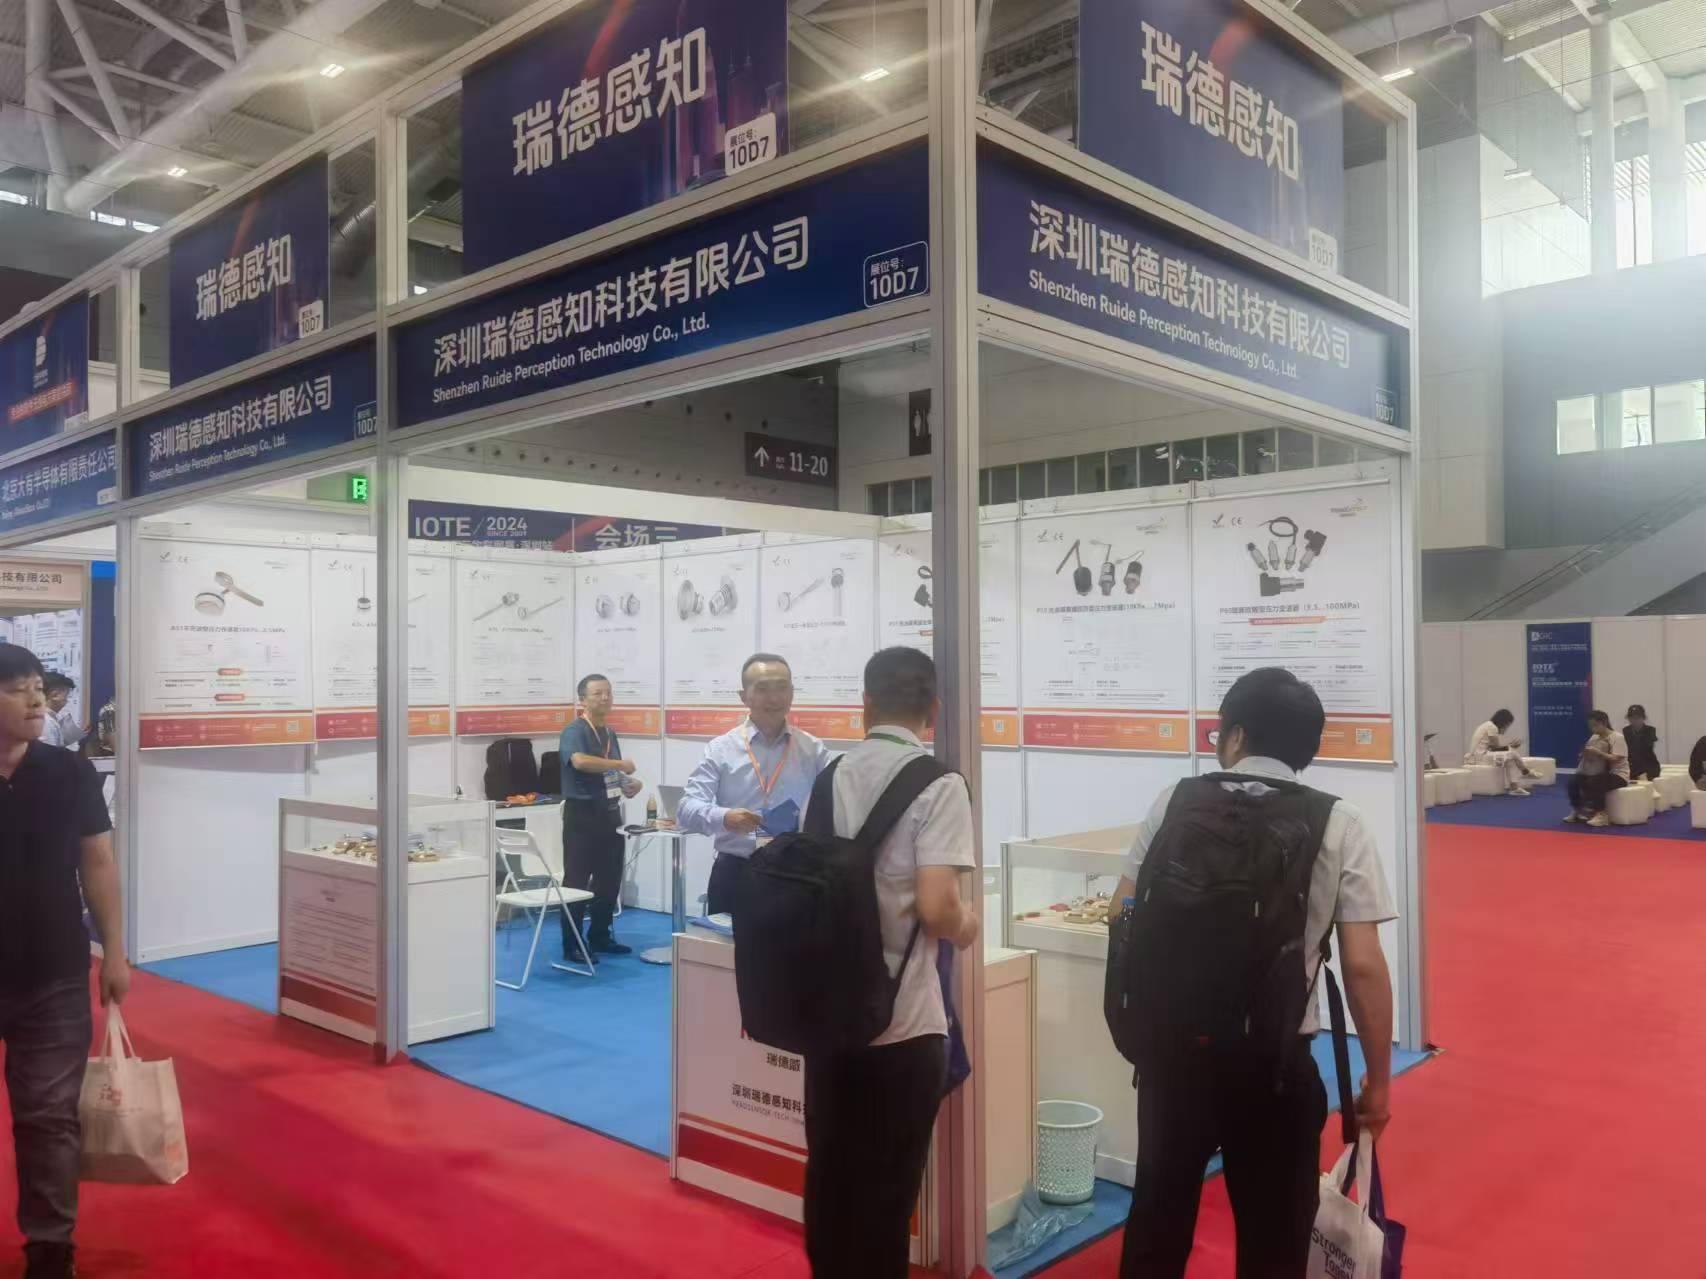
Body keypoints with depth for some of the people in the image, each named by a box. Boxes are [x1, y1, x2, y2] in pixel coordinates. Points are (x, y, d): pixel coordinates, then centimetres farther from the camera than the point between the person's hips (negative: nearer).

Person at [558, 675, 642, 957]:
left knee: (610, 879, 13)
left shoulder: (610, 733, 13)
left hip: (609, 813, 8)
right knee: (577, 881, -2)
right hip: (582, 814, -8)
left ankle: (600, 937, 26)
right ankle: (571, 945, 5)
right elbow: (580, 761, -33)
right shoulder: (575, 731, -12)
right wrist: (621, 764, -24)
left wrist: (628, 785, 3)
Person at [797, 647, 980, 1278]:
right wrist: (966, 927, 0)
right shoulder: (938, 783, -13)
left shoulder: (830, 776, 4)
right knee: (886, 1186, 10)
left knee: (828, 1171, 19)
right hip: (902, 1018, -5)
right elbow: (935, 907, -21)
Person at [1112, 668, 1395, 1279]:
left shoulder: (1176, 803, 0)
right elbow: (1363, 967, -6)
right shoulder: (1340, 826, -4)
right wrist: (1378, 1080, 4)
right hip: (1275, 1061, -1)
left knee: (1158, 1216, 20)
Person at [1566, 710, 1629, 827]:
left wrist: (1598, 752, -28)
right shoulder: (1594, 738, 11)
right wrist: (1586, 754, -11)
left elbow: (1616, 759, -21)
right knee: (1574, 781, -16)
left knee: (1593, 784, -34)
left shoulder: (1617, 737, -10)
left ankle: (1601, 814, -24)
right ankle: (1577, 811, -2)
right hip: (1599, 772, 7)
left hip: (1617, 775, -7)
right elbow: (1592, 757, 12)